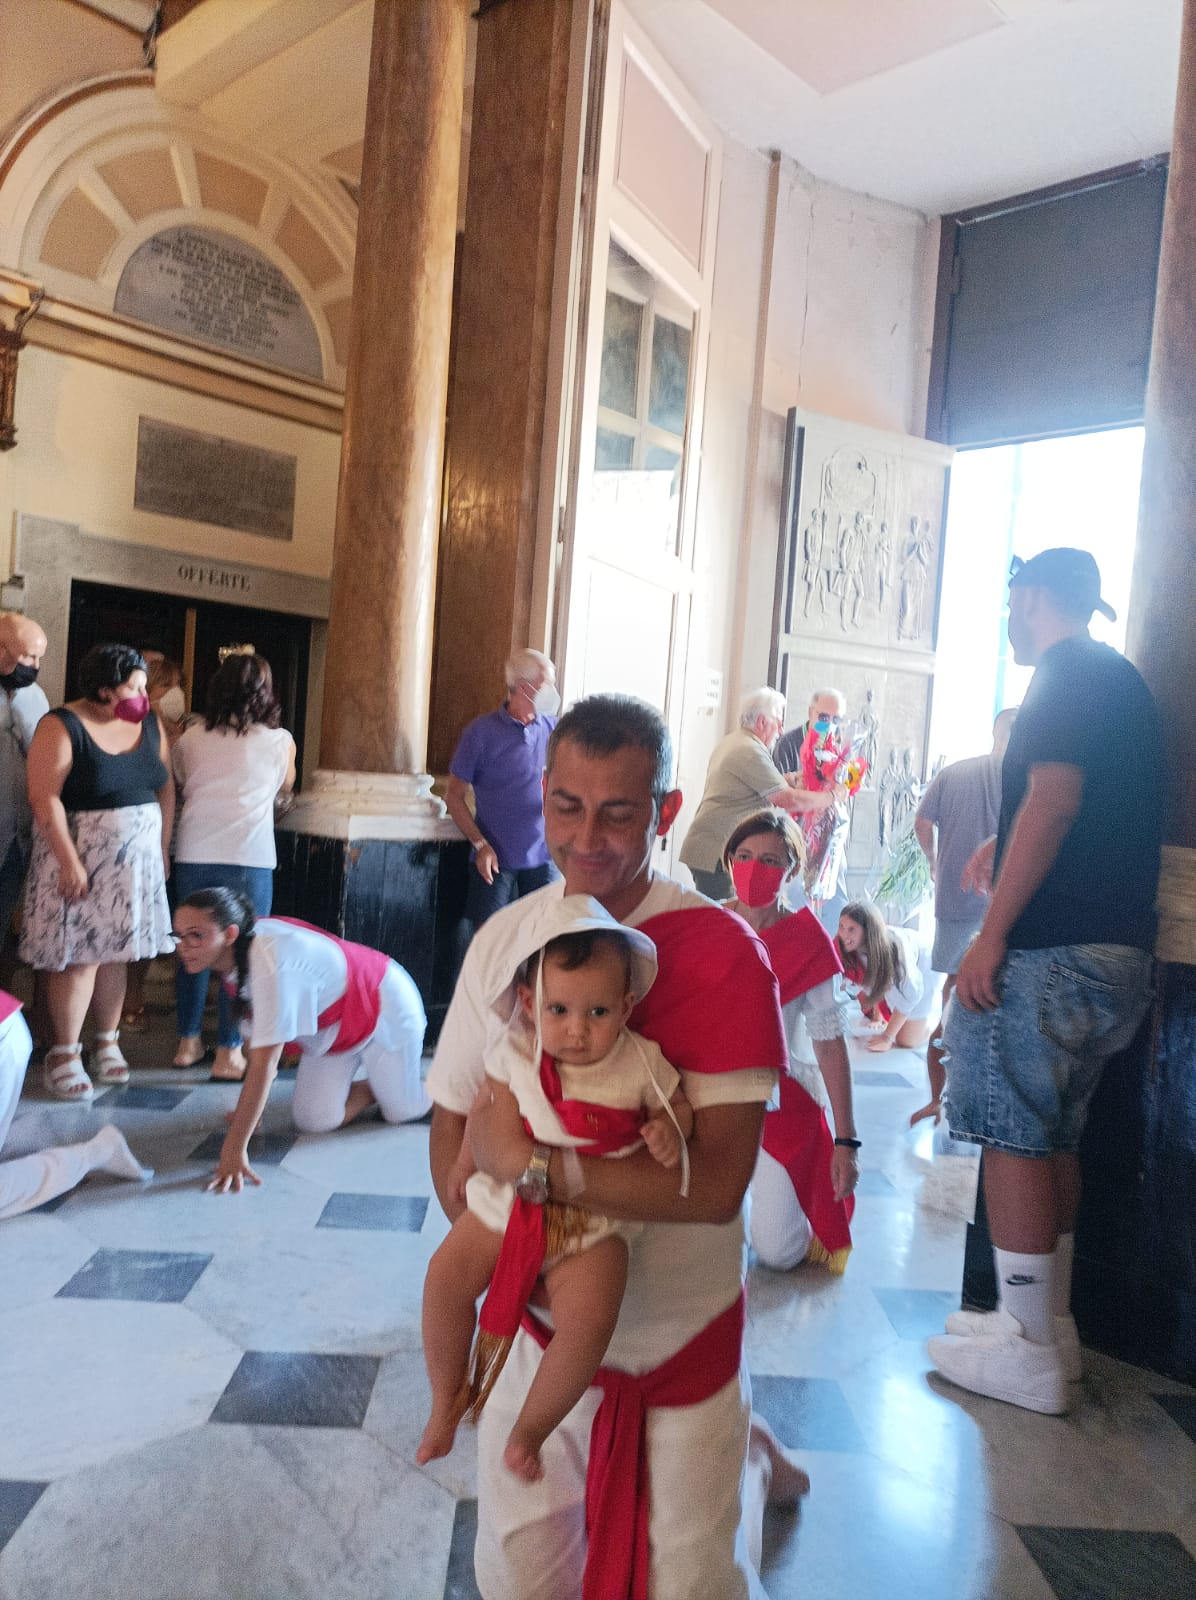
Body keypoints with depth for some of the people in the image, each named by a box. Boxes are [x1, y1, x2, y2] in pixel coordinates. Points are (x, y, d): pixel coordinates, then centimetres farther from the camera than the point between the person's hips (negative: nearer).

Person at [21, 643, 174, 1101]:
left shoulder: (149, 724, 6)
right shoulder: (62, 728, -11)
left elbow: (165, 787, 11)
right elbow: (44, 797, -16)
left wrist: (162, 847, 7)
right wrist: (69, 861, -20)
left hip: (136, 859, 5)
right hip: (79, 858, -5)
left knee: (116, 952, 10)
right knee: (77, 955, -2)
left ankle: (107, 1042, 23)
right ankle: (64, 1054, 10)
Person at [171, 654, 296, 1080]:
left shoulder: (191, 738, 7)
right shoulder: (279, 741, 0)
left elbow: (180, 785, 19)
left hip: (193, 856, 4)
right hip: (247, 857, -3)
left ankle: (188, 1043, 24)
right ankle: (228, 1053, 7)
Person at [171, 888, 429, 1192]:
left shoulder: (270, 963, -41)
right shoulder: (233, 953, -17)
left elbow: (264, 1063, -41)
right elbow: (256, 1038, -8)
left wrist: (234, 1150, -40)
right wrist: (248, 1108, -8)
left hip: (381, 1005, -6)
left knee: (403, 1110, 5)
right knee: (315, 1121, -3)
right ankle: (375, 1086, 24)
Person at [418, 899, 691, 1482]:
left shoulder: (642, 1064, -12)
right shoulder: (515, 1054, -7)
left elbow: (677, 1107, 5)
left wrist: (670, 1130, -17)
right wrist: (465, 1168, 18)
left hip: (594, 1219, -2)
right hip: (511, 1199, 3)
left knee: (586, 1322, -22)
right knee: (446, 1275, -11)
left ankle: (529, 1431, 4)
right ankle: (448, 1399, 16)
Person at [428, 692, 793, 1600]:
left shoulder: (721, 953, -20)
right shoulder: (504, 936, -6)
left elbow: (715, 1183, -24)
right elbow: (451, 1130, 0)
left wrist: (533, 1164, -25)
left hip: (677, 1331, -3)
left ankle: (743, 1454, 39)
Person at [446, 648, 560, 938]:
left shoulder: (553, 729, 5)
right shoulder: (481, 732, -5)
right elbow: (454, 797, -1)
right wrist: (480, 844, -11)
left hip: (543, 859, 3)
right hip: (496, 860, -3)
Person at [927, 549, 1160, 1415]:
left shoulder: (1066, 672, -8)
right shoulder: (1125, 681, 21)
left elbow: (1055, 798, -21)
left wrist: (992, 933, -22)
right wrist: (1008, 843, 27)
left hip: (1050, 949, -10)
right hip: (1119, 948, 10)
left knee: (1013, 1134, -2)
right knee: (1054, 1136, 16)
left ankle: (1028, 1353, 6)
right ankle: (1051, 1323, 26)